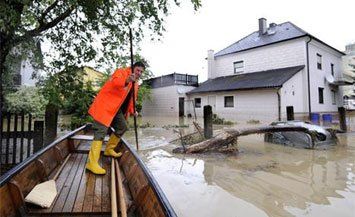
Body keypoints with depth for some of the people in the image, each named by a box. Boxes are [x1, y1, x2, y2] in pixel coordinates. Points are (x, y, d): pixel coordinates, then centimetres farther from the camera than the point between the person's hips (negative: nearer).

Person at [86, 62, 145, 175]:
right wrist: (126, 81, -48)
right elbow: (115, 82, -30)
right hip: (105, 105, -9)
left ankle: (109, 149, 32)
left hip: (117, 108, 9)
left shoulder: (135, 84, 17)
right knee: (101, 131, -16)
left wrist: (132, 111, 6)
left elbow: (131, 99, 23)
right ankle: (92, 163, -17)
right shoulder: (121, 72, -7)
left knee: (122, 127, 14)